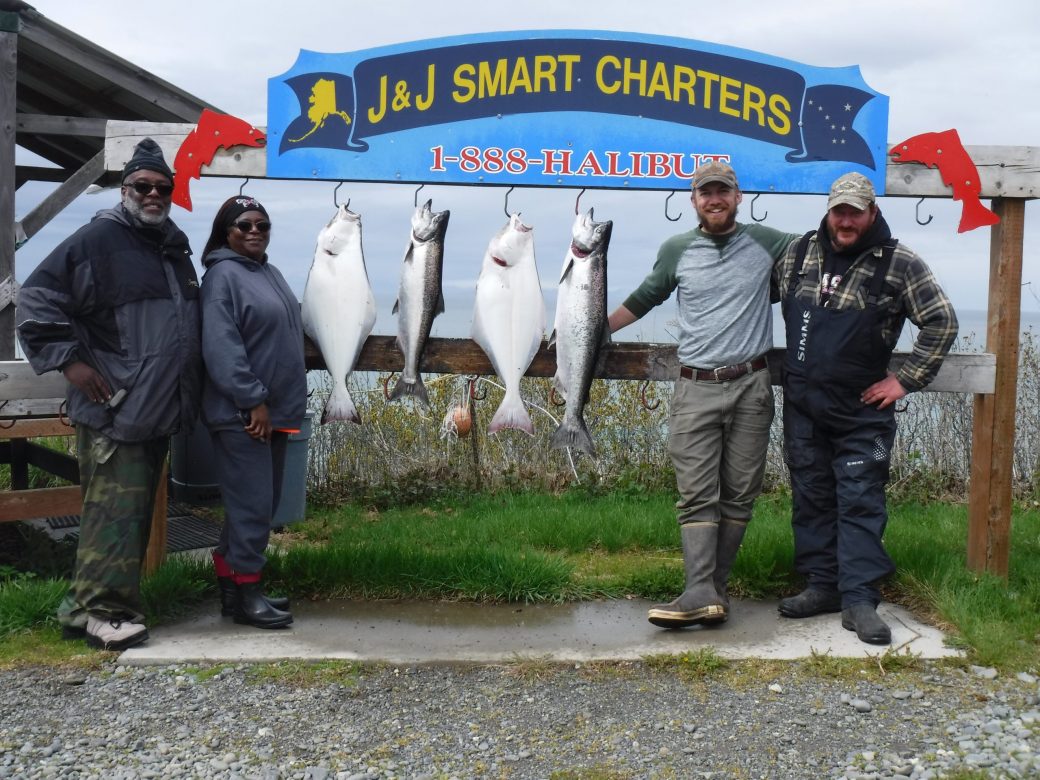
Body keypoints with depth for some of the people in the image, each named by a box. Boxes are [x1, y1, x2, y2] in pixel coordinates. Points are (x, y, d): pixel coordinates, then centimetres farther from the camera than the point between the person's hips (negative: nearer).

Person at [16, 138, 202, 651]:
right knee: (115, 511, -9)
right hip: (113, 411, -8)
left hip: (159, 411, 8)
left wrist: (184, 396, 21)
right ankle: (99, 611, 0)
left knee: (136, 510, 12)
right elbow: (36, 300, -11)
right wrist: (70, 360, -15)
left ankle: (91, 603, 24)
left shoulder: (175, 249, 16)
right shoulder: (98, 238, -7)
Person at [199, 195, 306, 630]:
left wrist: (286, 405, 17)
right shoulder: (223, 275, -10)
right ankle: (244, 595, 3)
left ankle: (231, 584, 24)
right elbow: (221, 348, -19)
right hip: (241, 415, -9)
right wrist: (253, 400, -21)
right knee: (252, 505, -7)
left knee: (263, 504, 13)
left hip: (275, 412, 9)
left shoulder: (268, 272, 17)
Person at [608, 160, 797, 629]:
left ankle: (716, 586, 9)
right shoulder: (676, 251, 8)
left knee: (739, 493, 2)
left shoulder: (764, 242, 6)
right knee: (696, 493, -8)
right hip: (696, 388, 0)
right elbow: (644, 299, 19)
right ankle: (701, 594, -13)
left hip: (751, 386, 1)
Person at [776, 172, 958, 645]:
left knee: (860, 500, -4)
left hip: (861, 407, -4)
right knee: (810, 496, 9)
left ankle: (859, 598, 0)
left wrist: (905, 380, -7)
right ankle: (823, 585, 19)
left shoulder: (899, 263, -5)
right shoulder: (799, 252, 5)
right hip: (801, 403, 4)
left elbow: (941, 322, -3)